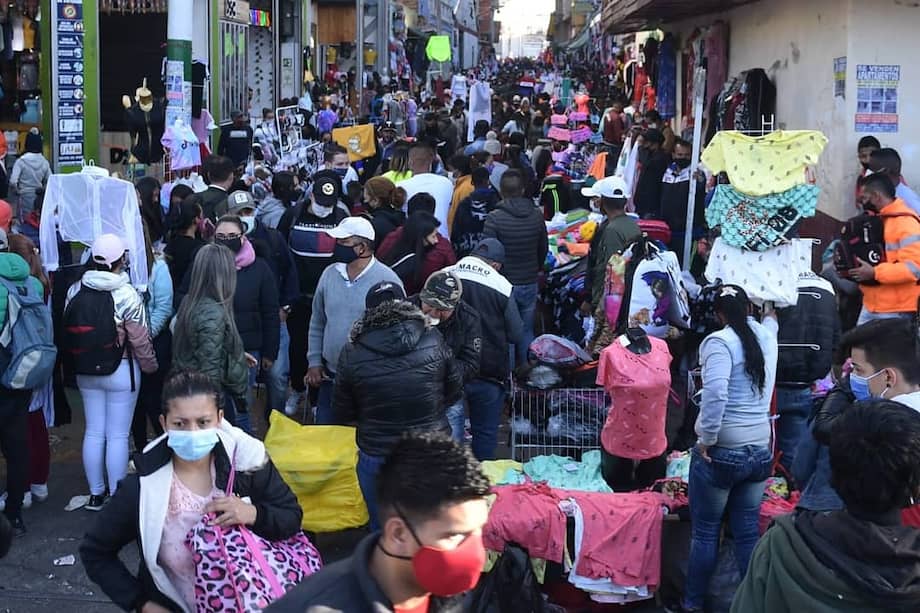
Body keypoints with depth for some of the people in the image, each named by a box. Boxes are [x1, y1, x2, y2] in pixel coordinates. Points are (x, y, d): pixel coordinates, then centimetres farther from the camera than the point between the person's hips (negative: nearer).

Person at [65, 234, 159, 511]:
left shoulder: (75, 291, -2)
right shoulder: (127, 295, -17)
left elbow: (67, 329, 5)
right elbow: (140, 340, -12)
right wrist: (151, 366, 4)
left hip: (86, 371, 5)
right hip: (121, 372, -5)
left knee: (93, 432, 14)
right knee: (118, 435, 3)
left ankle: (96, 494, 23)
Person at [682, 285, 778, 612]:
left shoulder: (719, 341, -12)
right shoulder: (766, 335, 7)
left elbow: (715, 394, -26)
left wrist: (707, 439, -16)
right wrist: (770, 310, 55)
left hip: (722, 452, -6)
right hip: (760, 450, 6)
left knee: (705, 532, 7)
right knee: (748, 532, 12)